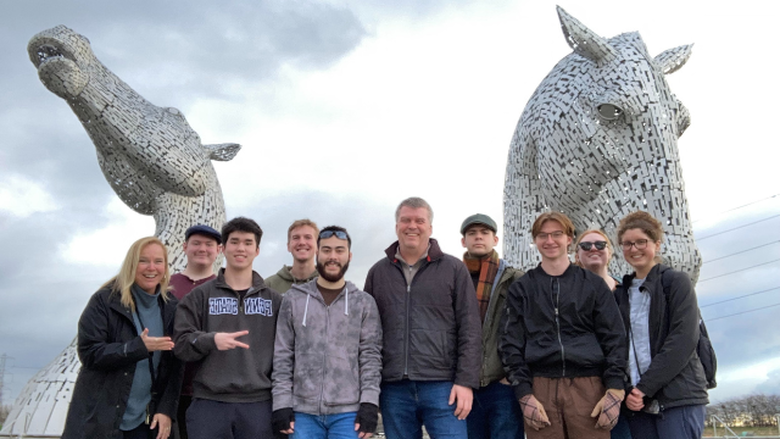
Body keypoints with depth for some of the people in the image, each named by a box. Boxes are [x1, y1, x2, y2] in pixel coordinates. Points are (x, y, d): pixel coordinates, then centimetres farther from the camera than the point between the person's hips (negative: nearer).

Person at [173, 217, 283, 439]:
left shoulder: (274, 300, 10)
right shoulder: (200, 296, 8)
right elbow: (181, 343, 0)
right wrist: (211, 339, -20)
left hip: (259, 405, 1)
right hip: (209, 404, -1)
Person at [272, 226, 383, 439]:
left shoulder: (365, 303, 6)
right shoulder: (293, 299, 6)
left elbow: (371, 357, 2)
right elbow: (282, 356, 4)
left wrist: (370, 403, -8)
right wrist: (281, 403, -2)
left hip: (348, 413, 0)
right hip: (303, 412, 1)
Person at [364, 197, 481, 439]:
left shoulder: (454, 269, 5)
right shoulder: (378, 273, 13)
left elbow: (470, 331, 1)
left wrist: (466, 381, -7)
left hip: (443, 388, -2)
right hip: (394, 390, 3)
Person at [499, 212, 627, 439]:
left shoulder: (593, 284, 11)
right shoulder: (521, 289, 11)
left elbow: (614, 339, 6)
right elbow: (511, 344, 6)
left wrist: (615, 391, -4)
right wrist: (524, 394, -4)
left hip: (588, 387, 0)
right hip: (541, 388, 0)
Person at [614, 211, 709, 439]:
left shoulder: (676, 281, 1)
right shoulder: (622, 292, 15)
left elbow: (684, 339, -10)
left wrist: (645, 386, -14)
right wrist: (627, 391, -5)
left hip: (678, 398, -4)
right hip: (638, 400, 4)